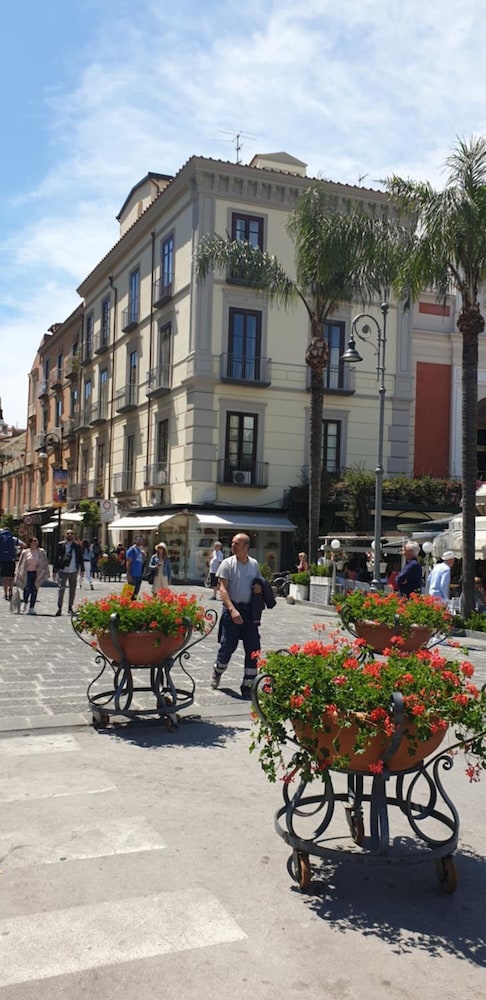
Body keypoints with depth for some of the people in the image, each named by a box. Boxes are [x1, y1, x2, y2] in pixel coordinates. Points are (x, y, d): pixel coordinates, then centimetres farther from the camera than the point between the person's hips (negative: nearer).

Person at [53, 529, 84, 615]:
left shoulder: (77, 546, 4)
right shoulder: (61, 545, -1)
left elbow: (80, 558, 9)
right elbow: (56, 557, 1)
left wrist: (82, 569, 5)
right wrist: (55, 569, -3)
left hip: (74, 571, 3)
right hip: (63, 571, -2)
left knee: (72, 590, 10)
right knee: (61, 589, -7)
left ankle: (70, 608, 20)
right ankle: (59, 608, -3)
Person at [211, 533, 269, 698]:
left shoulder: (254, 564, 8)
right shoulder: (227, 563, -4)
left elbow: (259, 582, 23)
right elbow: (222, 588, -11)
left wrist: (260, 588, -4)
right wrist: (232, 610, -23)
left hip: (250, 610, 3)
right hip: (232, 609, -3)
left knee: (253, 649, -1)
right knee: (227, 645, 3)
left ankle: (248, 685, 9)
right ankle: (217, 672, 33)